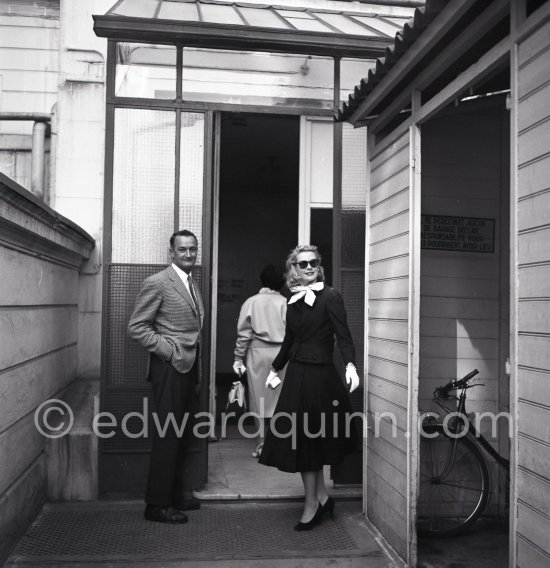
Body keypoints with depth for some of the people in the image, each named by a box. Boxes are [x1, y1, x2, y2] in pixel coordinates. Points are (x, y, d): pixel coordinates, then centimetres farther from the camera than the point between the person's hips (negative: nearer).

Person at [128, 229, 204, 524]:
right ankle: (157, 504, 7)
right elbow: (136, 326, -13)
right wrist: (169, 350, -15)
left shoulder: (192, 284, 15)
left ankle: (175, 495, 27)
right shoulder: (157, 283, -10)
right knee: (167, 435, -4)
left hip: (188, 367, 8)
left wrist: (194, 361, 10)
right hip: (170, 367, -8)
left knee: (181, 435, 15)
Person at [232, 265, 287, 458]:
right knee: (279, 397, 7)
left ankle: (264, 441, 6)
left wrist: (238, 358, 4)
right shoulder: (285, 303, 1)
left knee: (260, 397, 6)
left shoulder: (251, 302, 2)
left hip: (258, 351, 0)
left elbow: (243, 333, -1)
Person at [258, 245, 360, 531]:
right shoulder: (294, 300, 10)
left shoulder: (329, 297, -9)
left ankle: (312, 505, 14)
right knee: (303, 440, 10)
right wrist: (275, 369, 25)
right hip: (296, 375, 7)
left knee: (308, 439, 0)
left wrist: (350, 365, -30)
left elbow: (343, 335, -15)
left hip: (319, 376, -6)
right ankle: (321, 497, 24)